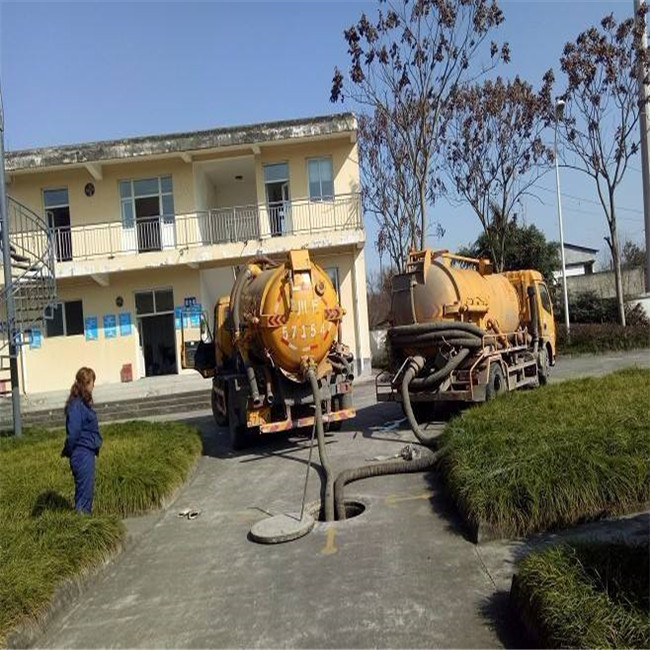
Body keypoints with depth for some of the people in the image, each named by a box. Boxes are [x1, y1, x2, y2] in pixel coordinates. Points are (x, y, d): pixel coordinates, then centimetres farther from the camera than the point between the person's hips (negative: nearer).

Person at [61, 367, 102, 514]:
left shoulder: (84, 403, 12)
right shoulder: (76, 405, -16)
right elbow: (73, 433, -19)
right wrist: (68, 451, -7)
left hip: (88, 453, 9)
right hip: (82, 453, -9)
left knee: (87, 492, 15)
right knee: (85, 492, -4)